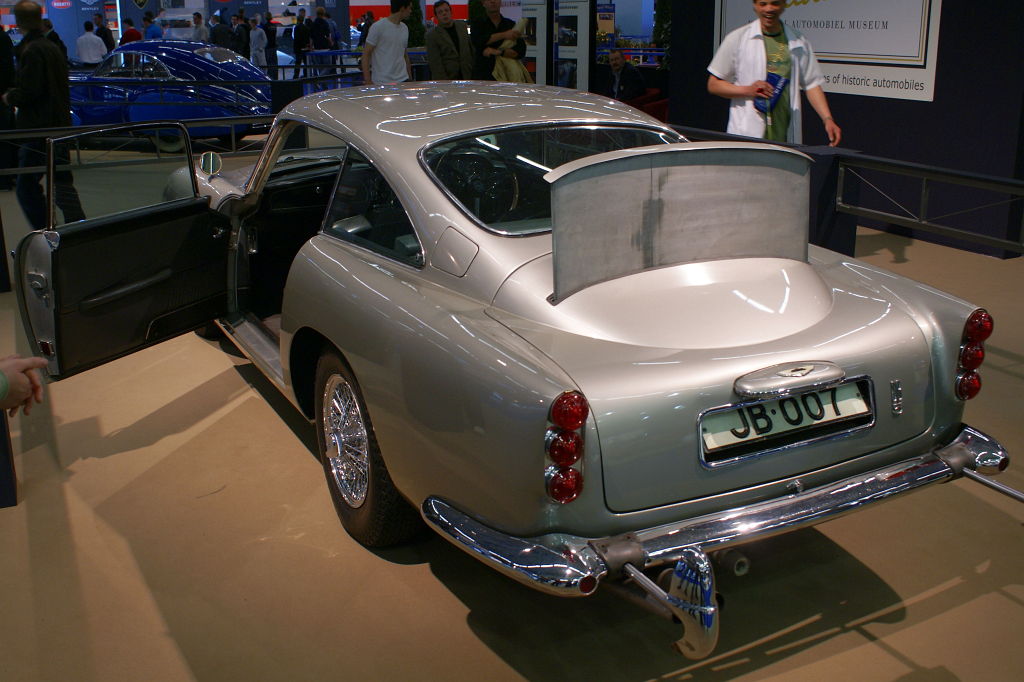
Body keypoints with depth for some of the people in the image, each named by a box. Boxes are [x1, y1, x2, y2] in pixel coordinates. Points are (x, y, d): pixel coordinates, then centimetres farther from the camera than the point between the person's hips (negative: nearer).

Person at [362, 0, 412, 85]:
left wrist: (410, 78, 19)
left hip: (402, 81, 6)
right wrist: (367, 81, -14)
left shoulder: (405, 28, 13)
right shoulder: (378, 27, -8)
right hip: (381, 82, -6)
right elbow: (366, 54, -8)